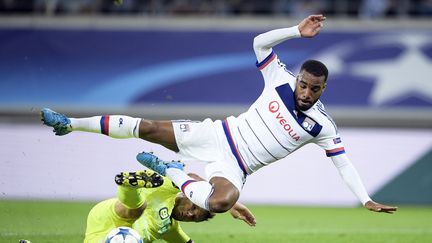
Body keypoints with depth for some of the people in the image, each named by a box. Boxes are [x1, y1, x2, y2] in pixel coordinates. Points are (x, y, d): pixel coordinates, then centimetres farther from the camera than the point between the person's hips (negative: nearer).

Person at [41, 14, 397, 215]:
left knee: (220, 202, -36)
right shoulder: (282, 81, -4)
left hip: (234, 167, -2)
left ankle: (169, 171, -10)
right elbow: (259, 43, -3)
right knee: (149, 128, -6)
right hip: (217, 135, 2)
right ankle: (70, 124, 8)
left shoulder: (322, 125, -8)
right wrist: (297, 31, -15)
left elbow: (343, 162, -2)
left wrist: (367, 200, -8)